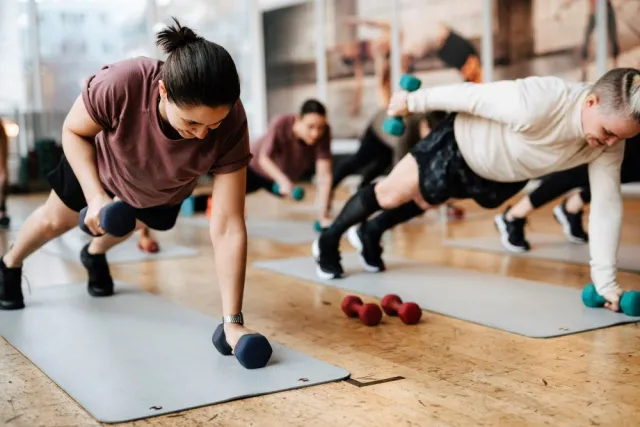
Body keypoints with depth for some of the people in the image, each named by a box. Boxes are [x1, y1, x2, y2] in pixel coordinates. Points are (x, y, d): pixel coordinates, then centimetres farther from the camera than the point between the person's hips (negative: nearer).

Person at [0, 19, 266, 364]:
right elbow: (74, 131, -25)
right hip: (103, 161, -1)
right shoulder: (121, 83, -47)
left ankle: (95, 255, 68)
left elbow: (227, 228, -43)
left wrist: (232, 321, -44)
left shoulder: (231, 126, -44)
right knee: (57, 220, 24)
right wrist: (95, 197, -39)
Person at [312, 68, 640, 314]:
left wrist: (605, 280, -26)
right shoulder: (534, 106, -46)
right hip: (460, 146, -5)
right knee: (390, 195, 12)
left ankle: (370, 234, 55)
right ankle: (328, 241, 39)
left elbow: (607, 205, -23)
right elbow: (466, 95, -32)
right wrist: (412, 101, -16)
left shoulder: (609, 142, -28)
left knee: (423, 202, 28)